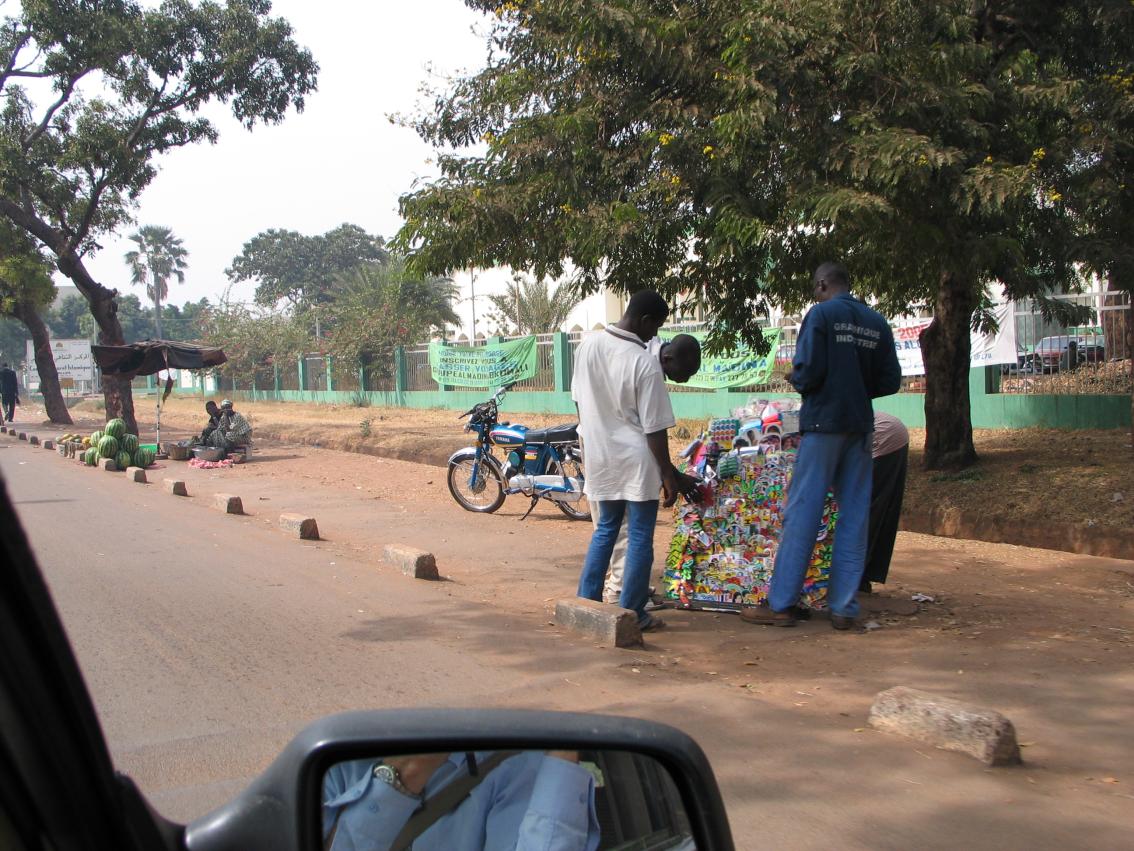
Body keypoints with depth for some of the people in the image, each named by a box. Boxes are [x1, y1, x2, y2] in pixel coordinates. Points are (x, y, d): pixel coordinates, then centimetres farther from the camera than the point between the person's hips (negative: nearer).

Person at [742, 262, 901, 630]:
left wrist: (795, 379, 7)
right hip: (860, 426, 5)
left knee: (802, 511, -1)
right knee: (854, 515, 7)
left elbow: (809, 372, -15)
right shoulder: (878, 323, 9)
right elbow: (890, 382, 9)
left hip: (823, 422, -5)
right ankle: (844, 608, 9)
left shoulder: (822, 314, -7)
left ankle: (781, 604, 3)